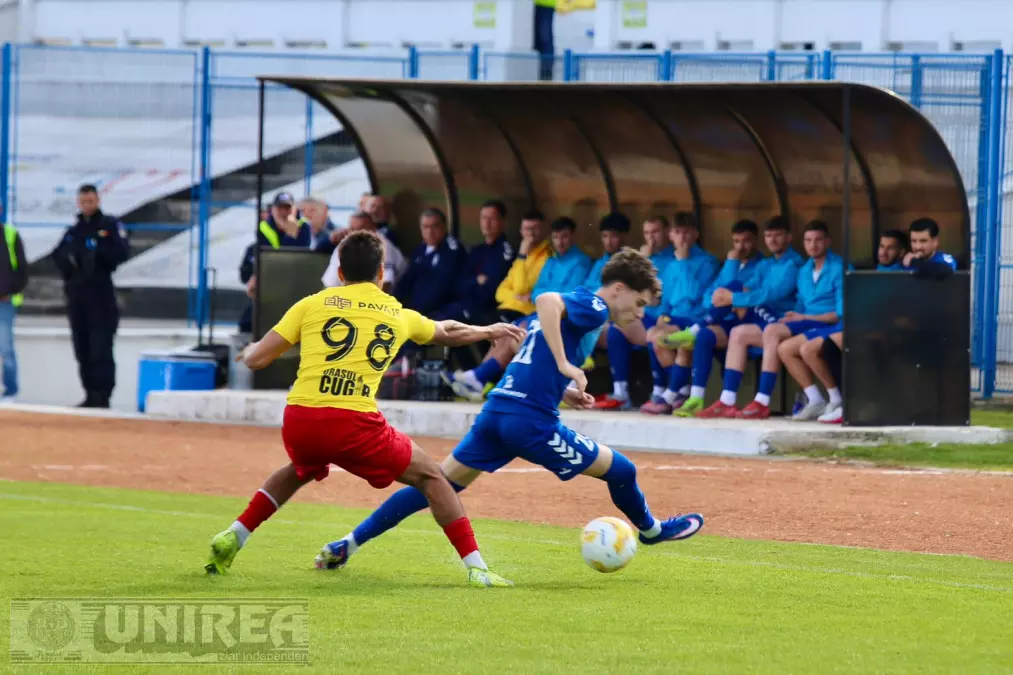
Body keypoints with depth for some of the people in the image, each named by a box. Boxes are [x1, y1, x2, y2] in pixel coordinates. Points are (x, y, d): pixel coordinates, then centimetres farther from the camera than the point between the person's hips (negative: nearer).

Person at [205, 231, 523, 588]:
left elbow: (257, 358, 9)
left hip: (299, 421, 2)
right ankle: (476, 567, 7)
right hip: (355, 423, -2)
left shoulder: (313, 304, 13)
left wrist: (250, 351, 34)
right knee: (430, 477, 16)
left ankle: (234, 537, 27)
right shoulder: (399, 315, 17)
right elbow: (449, 332, 38)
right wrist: (488, 331, 58)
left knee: (299, 471, 36)